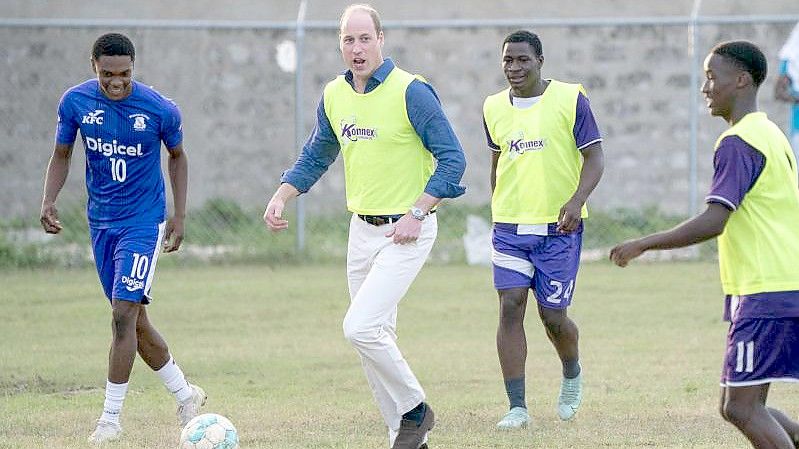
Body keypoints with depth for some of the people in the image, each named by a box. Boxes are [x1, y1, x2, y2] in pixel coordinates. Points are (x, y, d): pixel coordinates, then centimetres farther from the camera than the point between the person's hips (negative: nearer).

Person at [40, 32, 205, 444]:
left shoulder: (160, 109, -12)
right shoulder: (75, 102, -5)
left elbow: (177, 156, 6)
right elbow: (62, 155, 8)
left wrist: (179, 216, 3)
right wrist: (48, 201, -8)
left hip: (144, 221, -4)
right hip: (101, 221, 4)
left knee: (124, 314, -14)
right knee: (133, 320, 9)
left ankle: (111, 418, -8)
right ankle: (185, 394, 27)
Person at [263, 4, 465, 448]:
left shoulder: (410, 91, -14)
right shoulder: (334, 94, 6)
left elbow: (452, 158, -13)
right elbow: (315, 156, 20)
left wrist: (416, 214, -19)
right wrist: (281, 197, 5)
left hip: (405, 231, -7)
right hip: (362, 228, 7)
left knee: (360, 327, -18)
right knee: (376, 336, 9)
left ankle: (414, 409, 2)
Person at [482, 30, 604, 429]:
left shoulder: (571, 100, -5)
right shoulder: (494, 108, 8)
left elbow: (594, 158, -7)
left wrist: (577, 200, -22)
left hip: (559, 227, -3)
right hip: (509, 227, 3)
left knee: (553, 316, 1)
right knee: (510, 308, -10)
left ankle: (572, 375, 34)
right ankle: (517, 407, -8)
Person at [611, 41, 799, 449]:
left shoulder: (737, 143, -13)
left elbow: (713, 222, -22)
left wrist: (644, 245, -15)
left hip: (765, 293, -10)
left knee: (741, 407, -10)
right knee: (740, 406, 12)